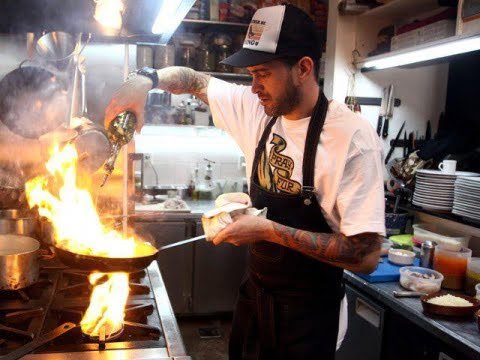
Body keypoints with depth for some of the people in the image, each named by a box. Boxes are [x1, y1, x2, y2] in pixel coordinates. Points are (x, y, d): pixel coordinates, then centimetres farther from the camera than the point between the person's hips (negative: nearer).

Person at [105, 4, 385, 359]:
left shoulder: (352, 137, -24)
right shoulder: (257, 108, -5)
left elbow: (366, 256, -24)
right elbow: (195, 80, 10)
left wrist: (271, 231, -26)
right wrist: (147, 79, -10)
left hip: (309, 312, -6)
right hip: (254, 292, 6)